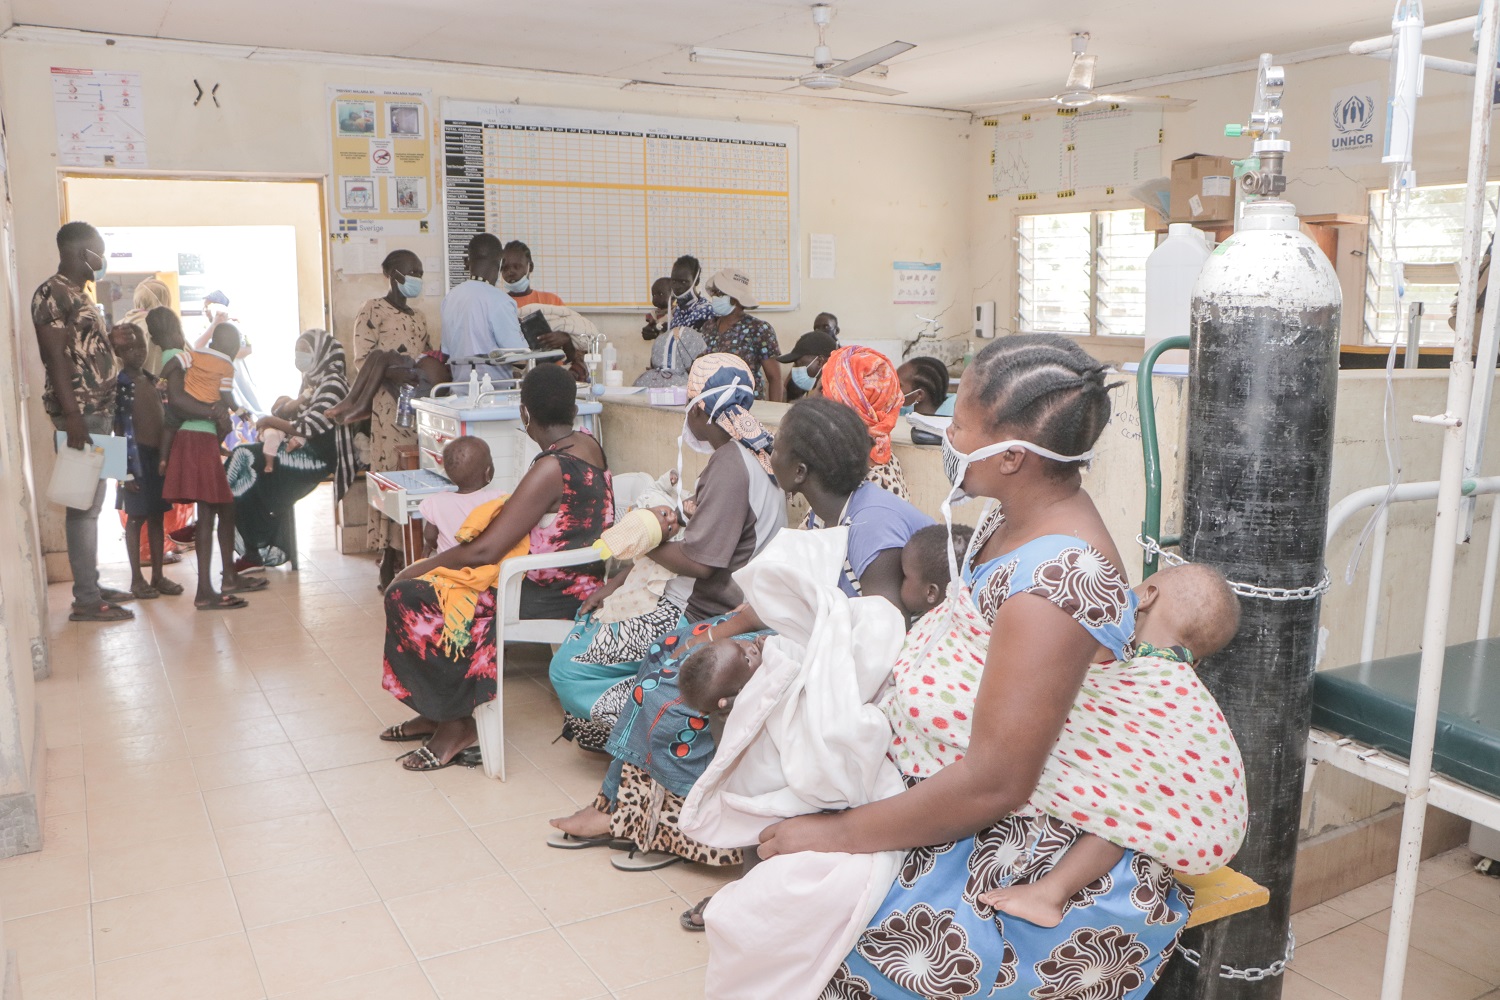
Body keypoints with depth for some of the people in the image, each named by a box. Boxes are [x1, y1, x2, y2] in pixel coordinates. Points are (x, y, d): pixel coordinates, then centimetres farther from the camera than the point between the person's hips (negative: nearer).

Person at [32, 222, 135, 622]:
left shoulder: (80, 295, 19)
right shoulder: (52, 294, -10)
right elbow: (56, 357, -18)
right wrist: (72, 415, -23)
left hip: (99, 413, 10)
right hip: (80, 415, -10)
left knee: (92, 503, 13)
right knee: (84, 506, -8)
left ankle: (91, 586, 21)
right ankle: (86, 600, -4)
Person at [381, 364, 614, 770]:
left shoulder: (551, 469, -25)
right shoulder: (588, 444, 2)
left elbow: (485, 551, -24)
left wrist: (422, 567, -9)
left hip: (556, 595, -10)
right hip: (579, 578, 10)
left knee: (408, 596, -12)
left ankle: (454, 721, 1)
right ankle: (437, 710, 20)